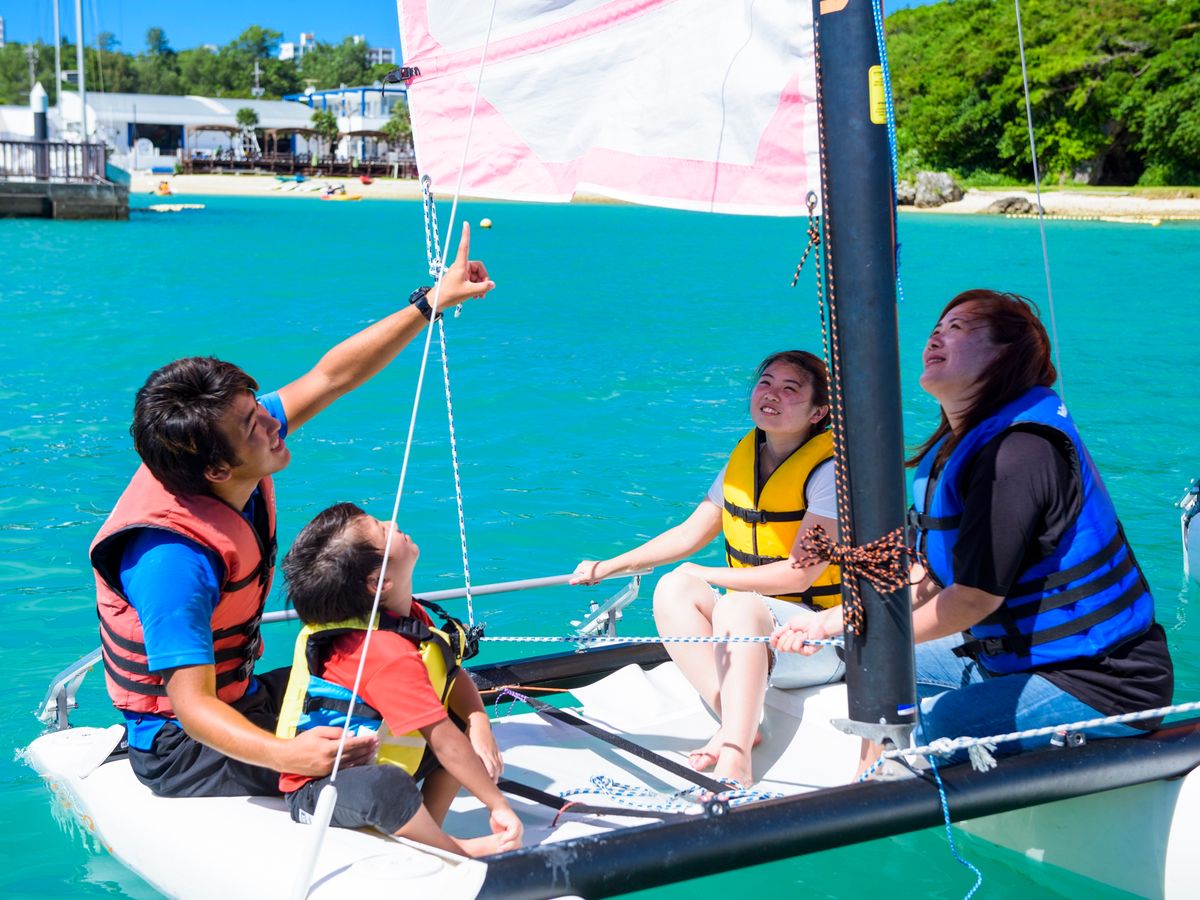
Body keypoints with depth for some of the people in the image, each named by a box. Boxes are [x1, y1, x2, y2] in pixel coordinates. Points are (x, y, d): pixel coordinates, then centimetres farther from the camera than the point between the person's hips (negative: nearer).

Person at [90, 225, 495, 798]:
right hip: (185, 748, -10)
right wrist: (286, 754, -52)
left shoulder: (240, 460, -8)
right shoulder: (172, 557, -33)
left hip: (243, 695, 10)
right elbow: (192, 705, -35)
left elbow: (331, 376, 0)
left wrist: (431, 302, -2)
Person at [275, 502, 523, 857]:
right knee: (386, 787, -42)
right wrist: (499, 806, -22)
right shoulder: (391, 655, -29)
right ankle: (459, 850, -14)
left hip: (371, 762, 10)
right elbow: (444, 741, -28)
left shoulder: (408, 614, 1)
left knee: (470, 723, 13)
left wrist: (479, 724, -13)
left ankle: (424, 834, 3)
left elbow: (455, 674, 7)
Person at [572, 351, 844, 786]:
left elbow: (799, 573, -18)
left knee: (737, 606, -36)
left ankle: (734, 759, -46)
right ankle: (737, 724, -29)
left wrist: (707, 575, -12)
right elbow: (689, 533, 14)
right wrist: (609, 567, 8)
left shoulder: (828, 469, -12)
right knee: (672, 589, -18)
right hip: (748, 637, 7)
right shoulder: (743, 458, 9)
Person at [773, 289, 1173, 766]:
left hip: (1101, 686, -10)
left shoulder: (1020, 452, -24)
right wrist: (831, 620, 1)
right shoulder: (957, 446, 8)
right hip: (1019, 655, 10)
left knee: (918, 727, -24)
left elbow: (975, 597, -24)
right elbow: (932, 577, 10)